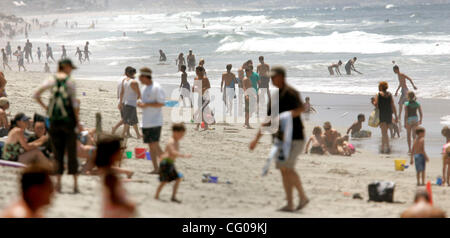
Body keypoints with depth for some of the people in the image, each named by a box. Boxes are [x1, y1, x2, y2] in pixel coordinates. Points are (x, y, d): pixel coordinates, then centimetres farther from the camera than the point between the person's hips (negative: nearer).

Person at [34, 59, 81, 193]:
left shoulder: (51, 81, 4)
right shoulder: (70, 82, -6)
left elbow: (36, 95, 2)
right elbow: (74, 104, -8)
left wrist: (45, 107, 9)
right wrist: (78, 123, -4)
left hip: (54, 120, 3)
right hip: (68, 120, -3)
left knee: (57, 152, 9)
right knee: (71, 152, 1)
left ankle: (58, 183, 7)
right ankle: (75, 184, 0)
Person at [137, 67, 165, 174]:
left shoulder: (156, 88, -12)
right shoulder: (144, 87, 14)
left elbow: (161, 103, -17)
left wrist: (146, 104, -19)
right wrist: (140, 104, 2)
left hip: (155, 122, -8)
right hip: (146, 122, 8)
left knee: (155, 145, -14)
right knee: (150, 146, 7)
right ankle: (156, 169, 10)